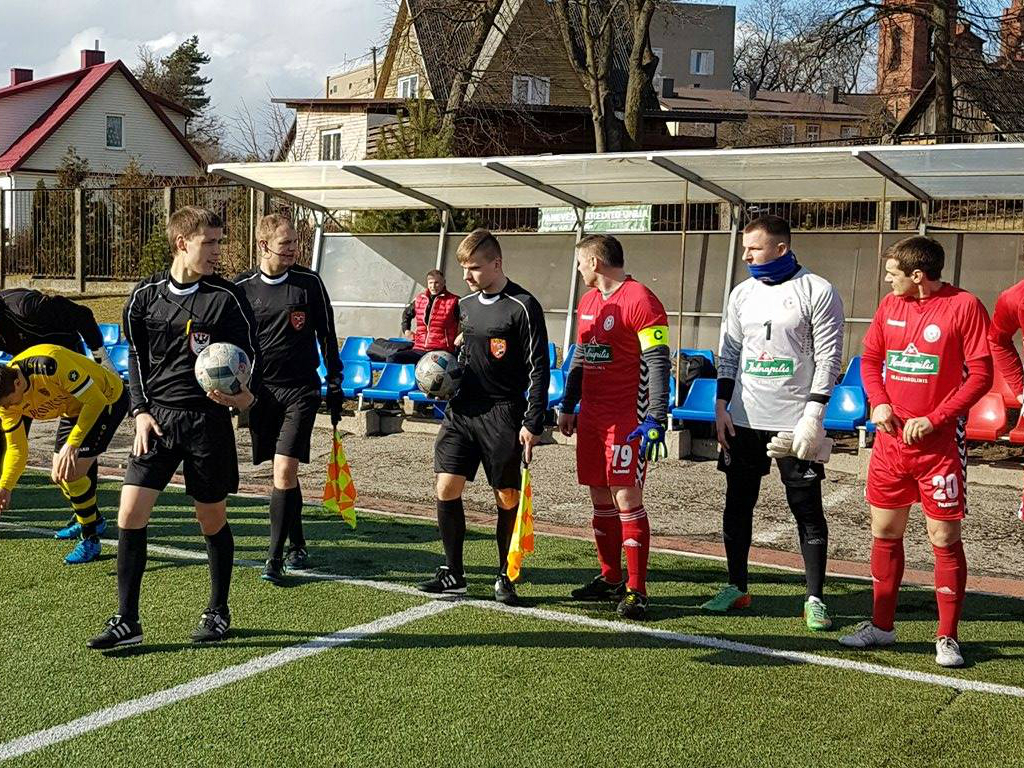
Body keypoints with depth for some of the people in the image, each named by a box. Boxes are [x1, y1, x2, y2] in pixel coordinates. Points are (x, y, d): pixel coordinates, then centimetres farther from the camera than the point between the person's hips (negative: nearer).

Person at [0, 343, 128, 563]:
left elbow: (95, 400, -31)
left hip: (107, 399, -8)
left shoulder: (48, 365, -38)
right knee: (58, 476, 14)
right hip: (74, 410, 8)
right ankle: (92, 519, 40)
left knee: (71, 474, -16)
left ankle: (90, 540, 1)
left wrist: (72, 444, -35)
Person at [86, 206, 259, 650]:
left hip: (208, 420, -2)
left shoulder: (227, 298, -4)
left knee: (212, 520, 7)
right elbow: (136, 359, 13)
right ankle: (127, 621, 4)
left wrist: (246, 396, -21)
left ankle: (218, 611, 27)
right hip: (157, 418, 2)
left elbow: (250, 356, -1)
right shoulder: (146, 296, 4)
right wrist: (140, 411, 2)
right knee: (130, 513, -6)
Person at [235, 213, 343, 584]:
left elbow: (326, 334, 5)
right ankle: (297, 547, 27)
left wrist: (335, 385, 5)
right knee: (284, 474, 11)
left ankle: (275, 556, -5)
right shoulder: (242, 287, 1)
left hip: (300, 390, -2)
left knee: (284, 471, -12)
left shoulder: (309, 282, -2)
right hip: (260, 390, 2)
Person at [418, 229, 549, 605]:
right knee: (446, 489, -2)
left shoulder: (523, 306, -10)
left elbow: (539, 369, -10)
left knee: (507, 499, 3)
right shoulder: (465, 305, 11)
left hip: (503, 414, -5)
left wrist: (533, 423, -14)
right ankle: (453, 574, 10)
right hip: (462, 408, 6)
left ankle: (505, 578, 17)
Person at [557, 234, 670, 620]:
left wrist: (655, 419, -22)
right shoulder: (588, 301, 15)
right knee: (600, 497, 12)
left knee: (626, 498, -8)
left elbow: (658, 363, -17)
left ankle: (636, 590, -1)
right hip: (591, 415, 8)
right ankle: (610, 578, 23)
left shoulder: (641, 300, -13)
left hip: (627, 418, -8)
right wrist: (568, 407, 23)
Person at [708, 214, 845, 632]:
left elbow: (829, 358, -8)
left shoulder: (818, 291, -5)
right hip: (743, 420, 5)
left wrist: (813, 415, -14)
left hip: (794, 421, -5)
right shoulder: (742, 293, 11)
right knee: (737, 504, 10)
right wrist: (721, 406, 6)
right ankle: (736, 587, 22)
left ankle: (815, 599, 8)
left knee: (807, 511, 0)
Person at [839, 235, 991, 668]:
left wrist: (933, 420, -16)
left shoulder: (964, 306, -10)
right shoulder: (890, 306, 8)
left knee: (945, 539, 0)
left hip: (940, 443, -5)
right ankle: (881, 625, 24)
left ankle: (948, 639, 10)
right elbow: (870, 358, 16)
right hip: (891, 439, 6)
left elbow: (981, 375, -11)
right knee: (884, 532, 11)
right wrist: (879, 403, -2)